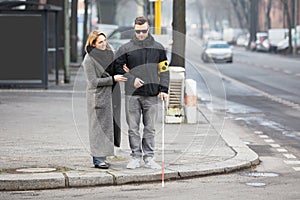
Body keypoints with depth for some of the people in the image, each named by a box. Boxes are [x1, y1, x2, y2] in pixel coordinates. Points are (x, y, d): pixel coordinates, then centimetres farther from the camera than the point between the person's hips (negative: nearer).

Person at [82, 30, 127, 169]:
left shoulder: (108, 53, 10)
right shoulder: (89, 59, -11)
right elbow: (93, 81, -14)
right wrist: (113, 79, -16)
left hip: (110, 95, 7)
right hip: (98, 96, -7)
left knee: (109, 124, 8)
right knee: (99, 125, -5)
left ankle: (100, 157, 16)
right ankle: (98, 159, 0)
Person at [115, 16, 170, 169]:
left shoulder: (158, 48, 8)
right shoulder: (126, 49, 3)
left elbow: (164, 69, 10)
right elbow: (118, 68, 6)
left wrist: (163, 89, 0)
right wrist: (131, 79, -8)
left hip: (152, 94, 1)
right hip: (132, 94, -1)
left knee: (150, 128, 4)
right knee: (133, 128, 1)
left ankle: (149, 158, 10)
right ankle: (135, 157, 8)